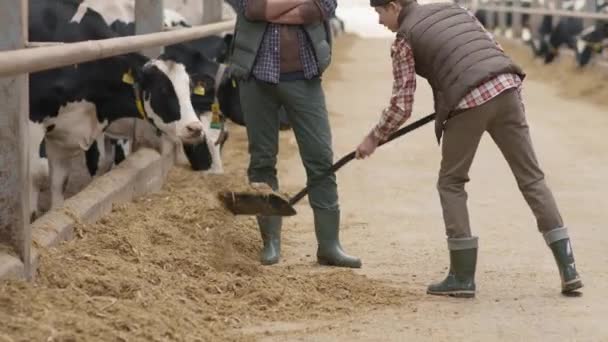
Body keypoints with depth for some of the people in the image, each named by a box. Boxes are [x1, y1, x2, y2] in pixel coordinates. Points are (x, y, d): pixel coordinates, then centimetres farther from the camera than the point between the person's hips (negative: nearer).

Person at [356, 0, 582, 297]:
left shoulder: (404, 39, 7)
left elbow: (401, 107, 5)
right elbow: (494, 48, 24)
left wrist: (373, 139, 19)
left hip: (468, 103, -5)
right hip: (506, 88, 5)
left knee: (451, 183, 13)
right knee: (532, 178, 10)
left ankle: (463, 277, 9)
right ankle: (568, 268, 4)